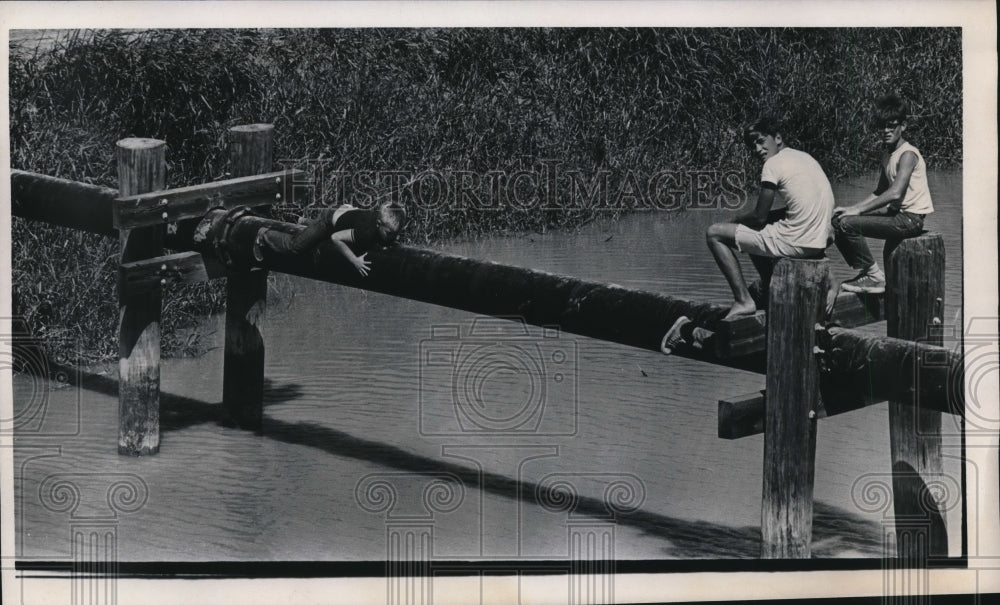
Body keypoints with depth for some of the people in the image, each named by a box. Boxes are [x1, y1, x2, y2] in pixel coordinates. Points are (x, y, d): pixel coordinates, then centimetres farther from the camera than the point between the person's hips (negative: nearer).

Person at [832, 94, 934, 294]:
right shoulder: (886, 153, 13)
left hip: (910, 219, -10)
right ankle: (865, 272, 12)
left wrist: (857, 210, -24)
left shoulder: (908, 154, -16)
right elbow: (879, 192, 18)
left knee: (848, 224, -21)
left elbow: (895, 193, -27)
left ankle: (874, 276, -9)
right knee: (839, 221, 9)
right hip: (896, 212, 10)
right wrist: (851, 208, 4)